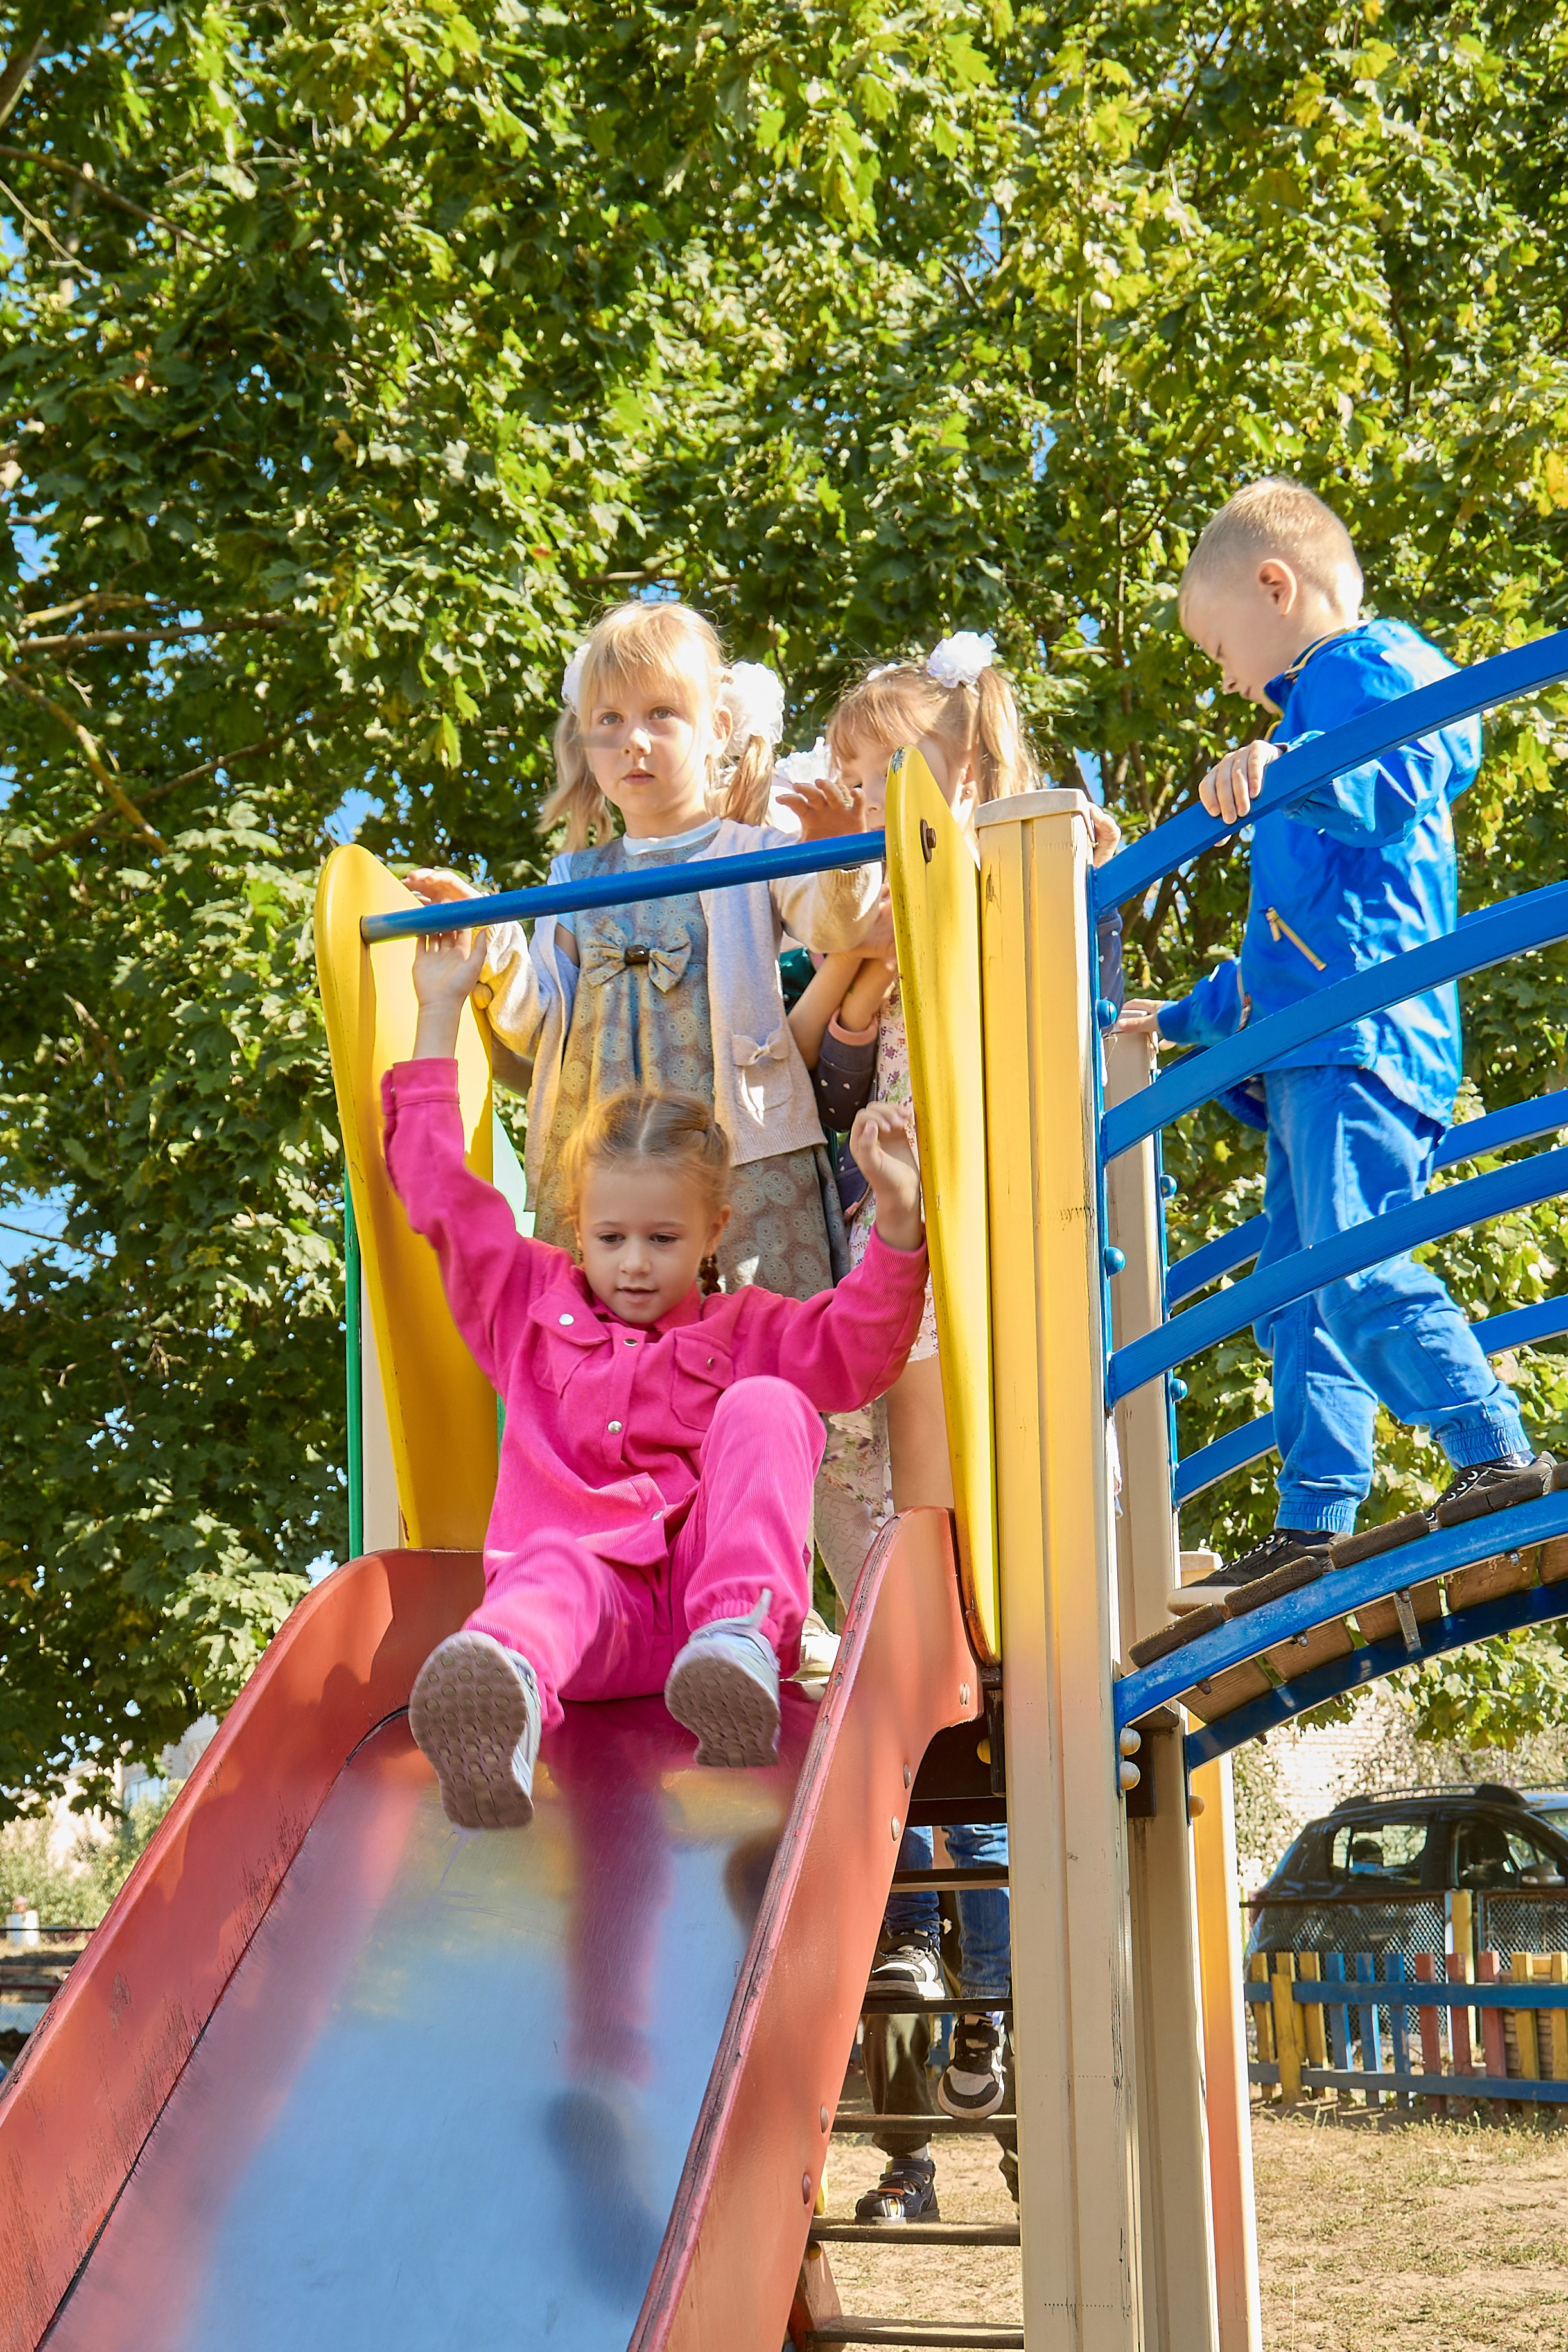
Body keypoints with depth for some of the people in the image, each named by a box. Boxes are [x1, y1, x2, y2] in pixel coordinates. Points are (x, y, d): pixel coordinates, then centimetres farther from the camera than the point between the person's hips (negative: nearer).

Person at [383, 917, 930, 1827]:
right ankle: (501, 1698, -78)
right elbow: (440, 1190, 26)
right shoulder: (531, 1307, 28)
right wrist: (441, 1013, 28)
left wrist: (898, 1218, -12)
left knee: (767, 1406, -25)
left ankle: (742, 1643, -50)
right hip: (593, 1582, 0)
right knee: (551, 1572, -39)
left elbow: (858, 1346, 6)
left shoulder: (746, 1332, 24)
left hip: (715, 1580, 0)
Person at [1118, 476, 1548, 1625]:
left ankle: (1501, 1462, -20)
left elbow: (1397, 779, -25)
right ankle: (1312, 1531, 10)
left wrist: (1283, 774, -43)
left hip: (1363, 1037, -11)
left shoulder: (1376, 664, 1)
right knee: (1297, 1293, 8)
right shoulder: (1311, 710, 31)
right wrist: (1189, 1017, 48)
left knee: (1352, 1266, -23)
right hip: (1304, 1051, 11)